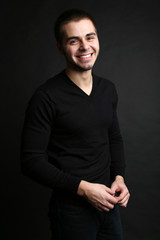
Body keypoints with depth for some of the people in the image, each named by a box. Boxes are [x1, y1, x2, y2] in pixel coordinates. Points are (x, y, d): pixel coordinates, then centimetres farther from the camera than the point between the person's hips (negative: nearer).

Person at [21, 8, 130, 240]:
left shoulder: (108, 89, 3)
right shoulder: (46, 97, -17)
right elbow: (31, 161, -17)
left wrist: (119, 177, -1)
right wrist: (83, 187, -20)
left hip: (108, 202, 6)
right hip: (72, 209, -6)